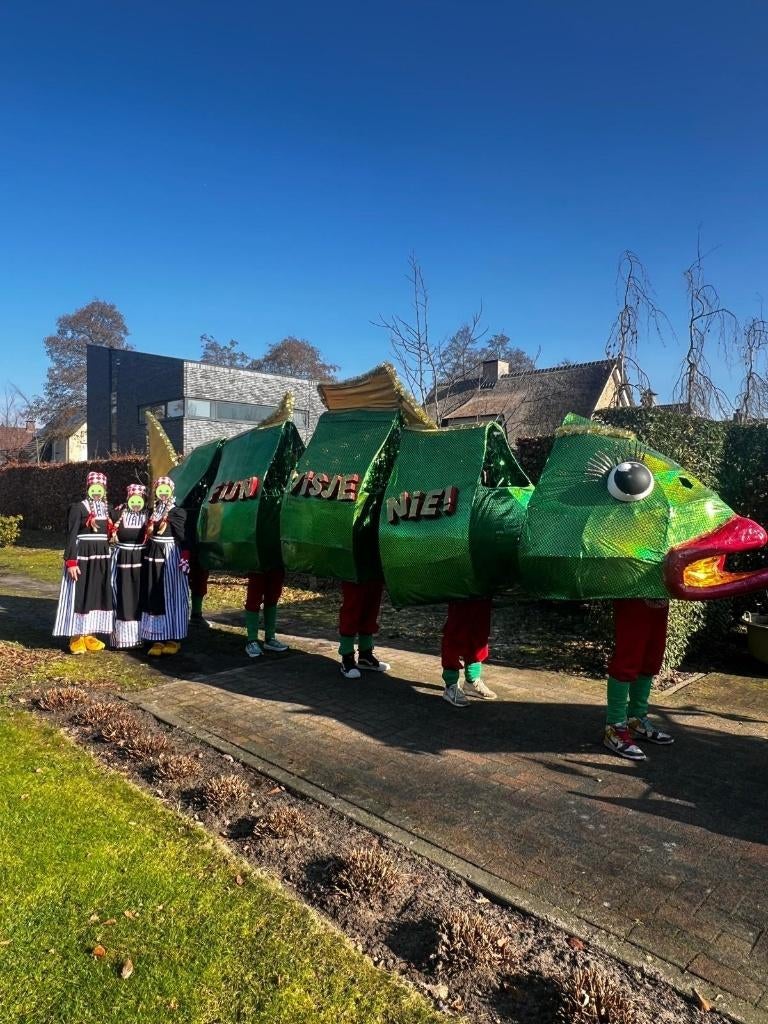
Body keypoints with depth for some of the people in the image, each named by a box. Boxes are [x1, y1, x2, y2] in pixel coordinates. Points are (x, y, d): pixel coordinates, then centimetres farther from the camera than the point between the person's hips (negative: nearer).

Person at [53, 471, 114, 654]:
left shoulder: (108, 509, 12)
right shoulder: (78, 508, -6)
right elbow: (71, 536, -10)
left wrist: (112, 559, 12)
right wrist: (71, 562, -18)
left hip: (102, 558, 6)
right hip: (82, 557, -6)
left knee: (97, 595, 8)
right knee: (79, 595, -1)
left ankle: (89, 634, 18)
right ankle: (76, 637, 6)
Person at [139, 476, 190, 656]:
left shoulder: (178, 512, -5)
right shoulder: (152, 512, 12)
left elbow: (183, 537, -10)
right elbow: (146, 535, 14)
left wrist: (185, 559, -17)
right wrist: (147, 556, 10)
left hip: (171, 557, -5)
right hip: (153, 557, 5)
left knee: (171, 597, 0)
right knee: (154, 598, 6)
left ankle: (174, 638, 9)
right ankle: (157, 639, 13)